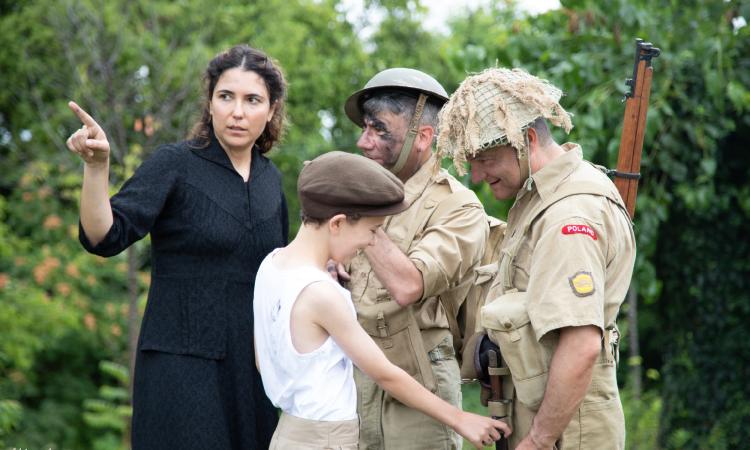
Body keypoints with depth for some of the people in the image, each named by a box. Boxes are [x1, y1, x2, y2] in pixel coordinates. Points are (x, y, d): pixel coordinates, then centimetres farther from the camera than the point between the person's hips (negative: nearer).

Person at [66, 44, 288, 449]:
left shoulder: (270, 179, 10)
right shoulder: (175, 165, -6)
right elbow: (104, 238, -17)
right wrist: (96, 167, -31)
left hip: (253, 365, 5)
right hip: (183, 365, -5)